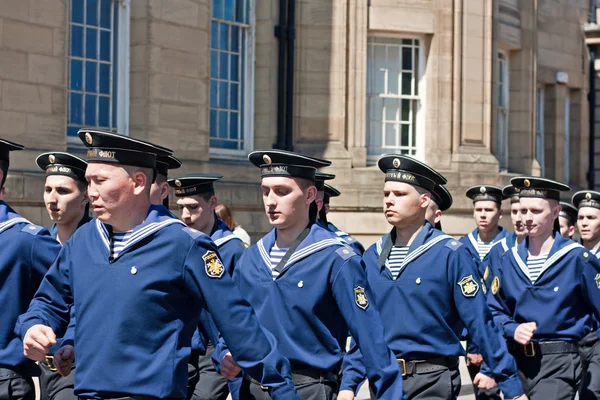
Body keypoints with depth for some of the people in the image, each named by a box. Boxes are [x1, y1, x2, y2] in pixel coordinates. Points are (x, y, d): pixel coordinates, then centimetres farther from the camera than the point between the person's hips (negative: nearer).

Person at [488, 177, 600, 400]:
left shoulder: (577, 258, -7)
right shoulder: (509, 260, 6)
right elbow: (495, 310, 10)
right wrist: (512, 330, -8)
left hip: (559, 364, -5)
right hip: (518, 362, 5)